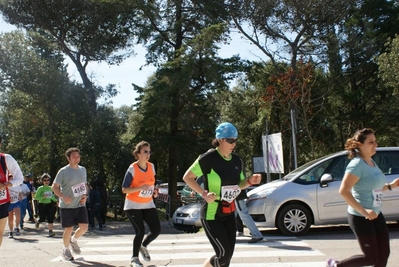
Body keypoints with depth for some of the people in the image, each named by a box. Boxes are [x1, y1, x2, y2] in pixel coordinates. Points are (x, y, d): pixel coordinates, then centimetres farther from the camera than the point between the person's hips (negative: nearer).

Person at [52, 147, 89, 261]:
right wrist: (63, 197, -22)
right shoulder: (63, 171, -10)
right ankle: (66, 250, 25)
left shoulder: (83, 169, 7)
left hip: (80, 205, 5)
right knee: (69, 229, 1)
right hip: (67, 206, -4)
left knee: (84, 227, -1)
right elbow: (54, 187, -8)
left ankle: (73, 240, 29)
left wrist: (85, 195, 0)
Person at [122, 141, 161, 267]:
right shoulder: (132, 169, -17)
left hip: (148, 205, 5)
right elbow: (124, 189, -18)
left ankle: (143, 246, 27)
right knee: (140, 231, -12)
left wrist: (154, 191, -3)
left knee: (156, 229, -3)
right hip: (133, 205, -5)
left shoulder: (151, 167, 0)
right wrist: (140, 188, -31)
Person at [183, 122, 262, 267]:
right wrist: (204, 193, -23)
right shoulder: (209, 158, -17)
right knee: (224, 254, -10)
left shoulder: (237, 160, 4)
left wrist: (250, 181, -6)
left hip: (229, 213, 7)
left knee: (228, 254, 10)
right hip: (211, 214, -7)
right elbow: (187, 177, -12)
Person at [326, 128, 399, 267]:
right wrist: (363, 211, -28)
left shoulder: (371, 162, 8)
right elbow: (344, 191, -27)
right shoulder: (357, 164, -19)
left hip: (376, 214, 9)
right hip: (360, 217, -9)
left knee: (384, 254, 10)